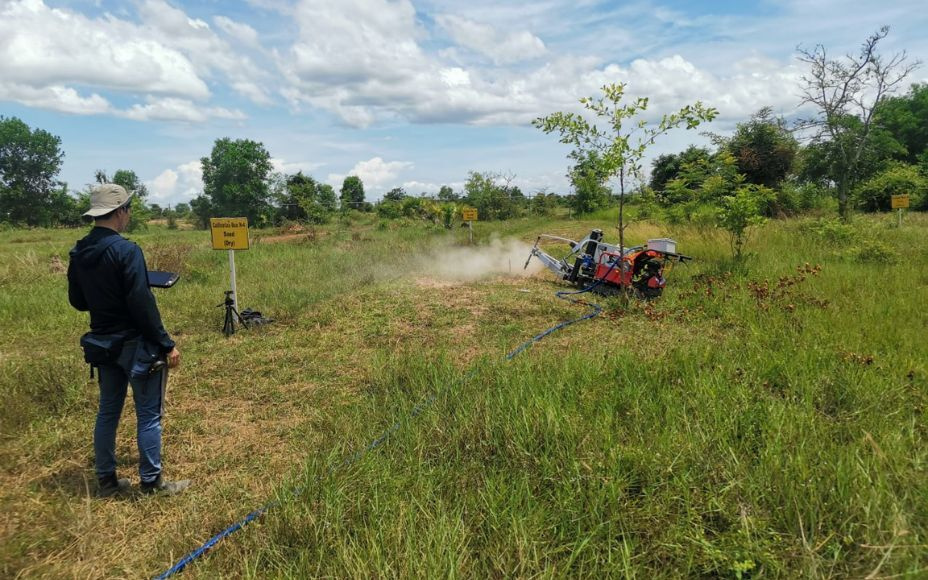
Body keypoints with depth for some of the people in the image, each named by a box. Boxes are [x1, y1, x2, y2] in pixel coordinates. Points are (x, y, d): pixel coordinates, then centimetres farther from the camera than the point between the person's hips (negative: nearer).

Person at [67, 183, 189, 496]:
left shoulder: (78, 253, 4)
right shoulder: (126, 250, -20)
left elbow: (77, 301, 12)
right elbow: (142, 304, -22)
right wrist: (166, 344, -15)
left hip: (103, 343, 8)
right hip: (136, 344, -8)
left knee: (108, 411, 17)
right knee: (149, 414, 3)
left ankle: (106, 480, 27)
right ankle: (152, 482, 12)